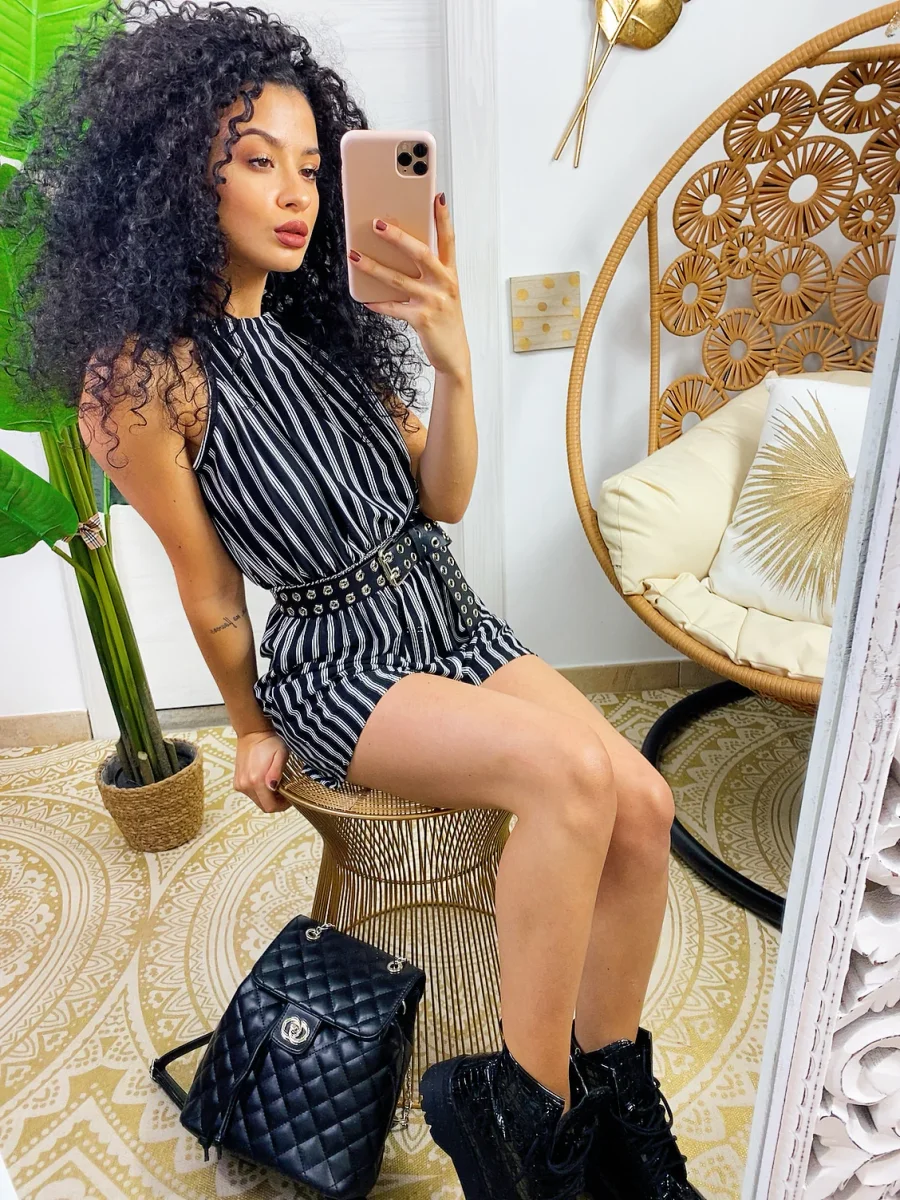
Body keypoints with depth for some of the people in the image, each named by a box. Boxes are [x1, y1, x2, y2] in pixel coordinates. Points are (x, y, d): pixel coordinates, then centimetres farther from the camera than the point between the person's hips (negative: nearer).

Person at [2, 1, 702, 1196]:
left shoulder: (330, 323, 9)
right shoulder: (148, 371, -9)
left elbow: (443, 500, 5)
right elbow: (207, 585, -4)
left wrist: (452, 361, -11)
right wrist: (253, 732, 6)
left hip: (451, 618, 7)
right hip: (336, 667, -6)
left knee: (642, 805, -13)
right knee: (570, 772, -29)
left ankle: (611, 1104, 6)